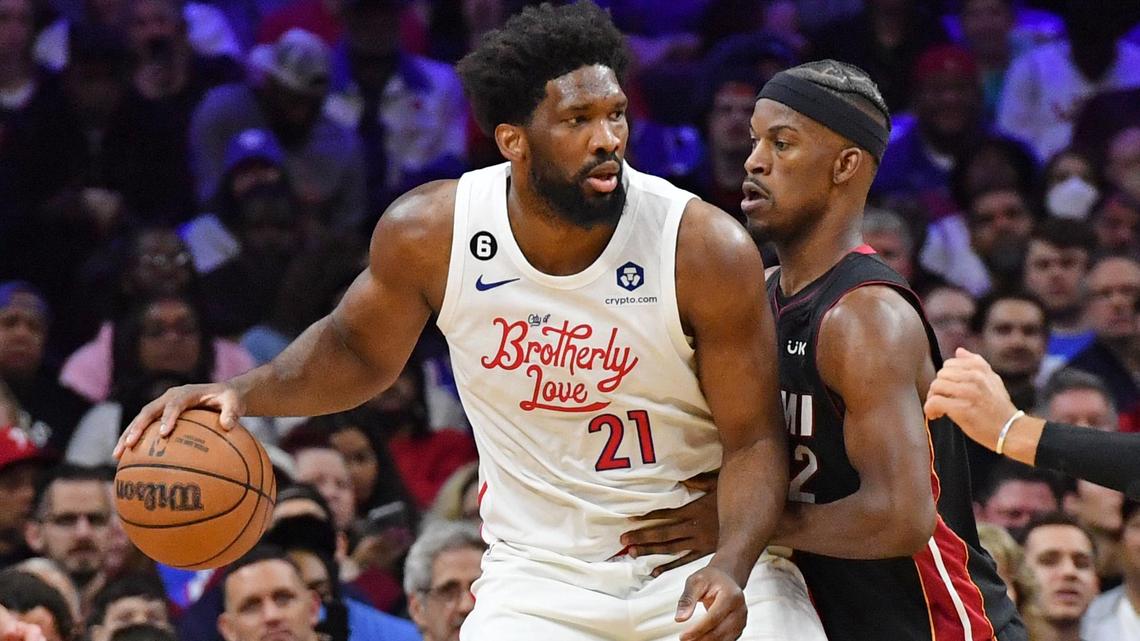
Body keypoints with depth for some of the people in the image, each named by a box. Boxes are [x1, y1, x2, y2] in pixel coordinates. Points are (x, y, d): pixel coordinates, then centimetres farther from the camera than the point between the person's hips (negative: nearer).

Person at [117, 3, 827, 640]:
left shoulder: (707, 250, -17)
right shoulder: (429, 233, -11)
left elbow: (754, 439, -10)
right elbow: (357, 350, 9)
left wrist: (731, 569, -27)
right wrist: (246, 392, -8)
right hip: (541, 572, 1)